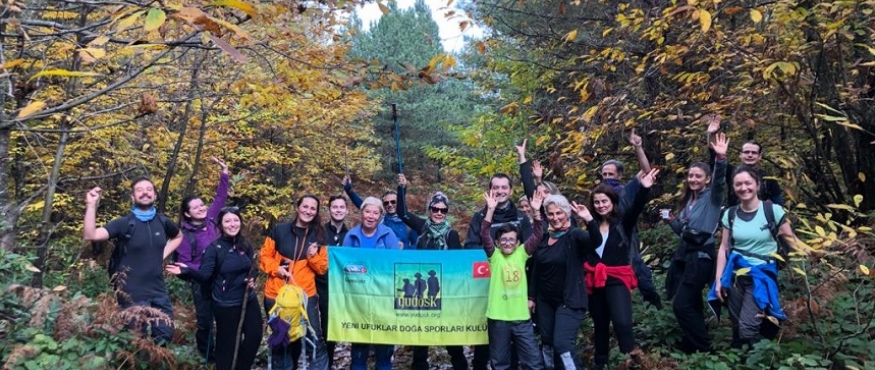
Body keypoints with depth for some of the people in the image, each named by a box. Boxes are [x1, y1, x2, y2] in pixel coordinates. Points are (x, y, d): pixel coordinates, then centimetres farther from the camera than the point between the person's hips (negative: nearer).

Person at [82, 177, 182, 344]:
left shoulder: (163, 222, 4)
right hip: (132, 295, -4)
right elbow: (90, 235, -22)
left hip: (159, 293, 4)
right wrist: (91, 205, -29)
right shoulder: (124, 223, -10)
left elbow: (178, 237, 26)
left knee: (165, 336, 10)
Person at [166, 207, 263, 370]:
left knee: (255, 336, 11)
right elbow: (205, 275, -17)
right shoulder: (214, 248, -11)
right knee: (227, 343, 3)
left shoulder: (245, 245, 3)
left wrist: (252, 278, -7)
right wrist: (187, 271, -35)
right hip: (226, 304, -5)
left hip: (248, 300, 5)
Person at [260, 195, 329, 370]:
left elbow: (323, 268, 5)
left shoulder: (318, 237, 5)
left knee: (315, 340, -6)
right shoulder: (279, 231, -1)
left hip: (306, 296, 0)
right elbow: (264, 256, 5)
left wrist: (313, 256, -13)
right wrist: (275, 268, -13)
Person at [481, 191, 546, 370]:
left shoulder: (521, 254, 5)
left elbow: (537, 235, -2)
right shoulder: (494, 256, 1)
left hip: (521, 317, 1)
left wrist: (536, 212, -15)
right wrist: (491, 210, -23)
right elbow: (485, 234, -12)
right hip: (498, 317, -1)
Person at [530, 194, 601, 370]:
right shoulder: (543, 238, 6)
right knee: (547, 343, 13)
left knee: (562, 344, -15)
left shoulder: (575, 235, -11)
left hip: (569, 301, -6)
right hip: (545, 301, 6)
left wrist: (589, 220, -49)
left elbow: (596, 241, -33)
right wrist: (532, 297, 12)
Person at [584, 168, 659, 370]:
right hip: (595, 280, 4)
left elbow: (636, 208, -22)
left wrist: (644, 189, -38)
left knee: (622, 322, -25)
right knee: (600, 325, 16)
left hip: (618, 279, -3)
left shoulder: (623, 222, -3)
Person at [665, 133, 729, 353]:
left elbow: (720, 181, -29)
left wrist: (721, 158, -45)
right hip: (684, 255, 8)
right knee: (692, 304, 16)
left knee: (682, 305, -8)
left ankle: (704, 348, 6)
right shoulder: (688, 200, 13)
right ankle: (691, 345, 27)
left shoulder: (712, 197, -7)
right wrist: (670, 219, 0)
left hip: (701, 257, -8)